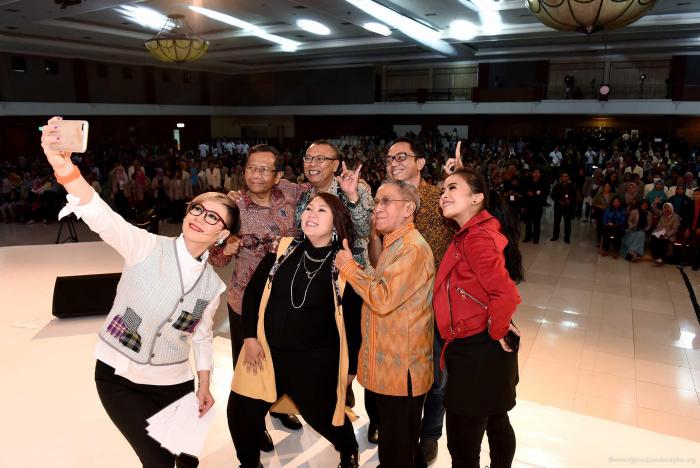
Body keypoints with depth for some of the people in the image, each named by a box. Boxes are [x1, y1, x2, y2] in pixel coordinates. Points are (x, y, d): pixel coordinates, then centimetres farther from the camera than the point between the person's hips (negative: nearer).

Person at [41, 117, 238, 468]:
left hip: (173, 382, 4)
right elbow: (103, 219, -34)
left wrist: (204, 385, 7)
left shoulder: (212, 284, -2)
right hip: (118, 376, -3)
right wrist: (66, 171, -51)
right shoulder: (148, 248, -15)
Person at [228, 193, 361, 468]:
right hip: (266, 350, 3)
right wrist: (250, 337, -2)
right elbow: (253, 292, 4)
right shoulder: (283, 248, -3)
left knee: (322, 416, 12)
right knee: (241, 414, 5)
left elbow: (352, 318, -2)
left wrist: (351, 366, 3)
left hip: (316, 359, -2)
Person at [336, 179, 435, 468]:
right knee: (389, 436, 26)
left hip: (401, 368, -10)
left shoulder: (412, 247, -23)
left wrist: (348, 267, -17)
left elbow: (383, 299, -27)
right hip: (386, 364, 10)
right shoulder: (394, 243, 11)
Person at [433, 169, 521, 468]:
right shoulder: (471, 233, 7)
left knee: (463, 443, 4)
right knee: (496, 421, 26)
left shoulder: (476, 238, -22)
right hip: (483, 349, 10)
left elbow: (505, 294, -29)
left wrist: (497, 331, -16)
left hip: (475, 351, -10)